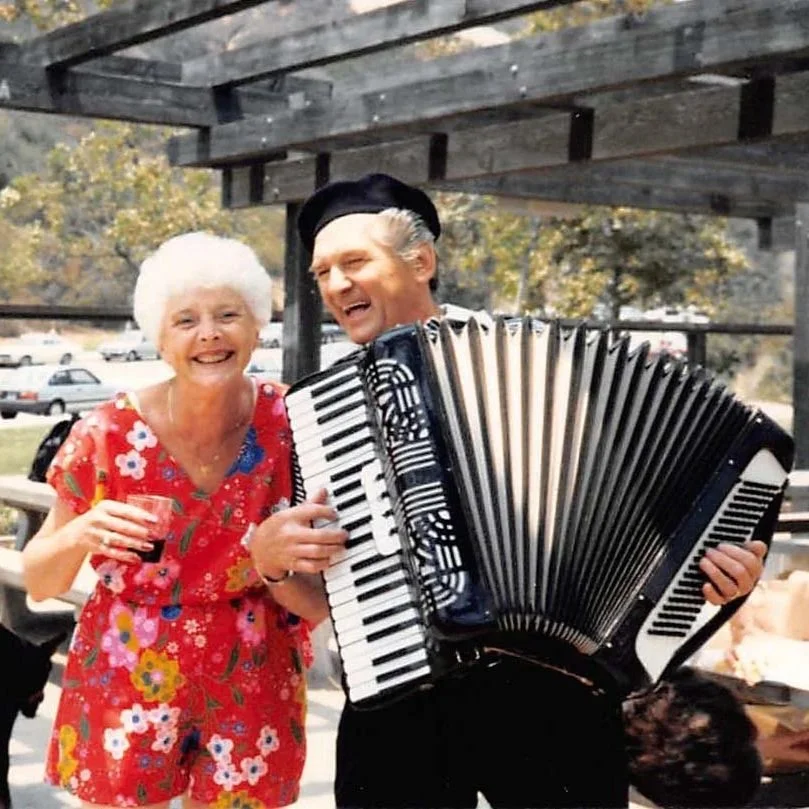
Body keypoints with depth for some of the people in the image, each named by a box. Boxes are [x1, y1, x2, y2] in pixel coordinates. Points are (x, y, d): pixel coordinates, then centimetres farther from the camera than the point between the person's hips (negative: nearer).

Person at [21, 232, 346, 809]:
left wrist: (271, 561, -30)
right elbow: (39, 584, -4)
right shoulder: (109, 435, -15)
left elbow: (319, 604, -9)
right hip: (123, 682, -1)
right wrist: (79, 536, -26)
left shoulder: (291, 427, -13)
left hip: (254, 689, 1)